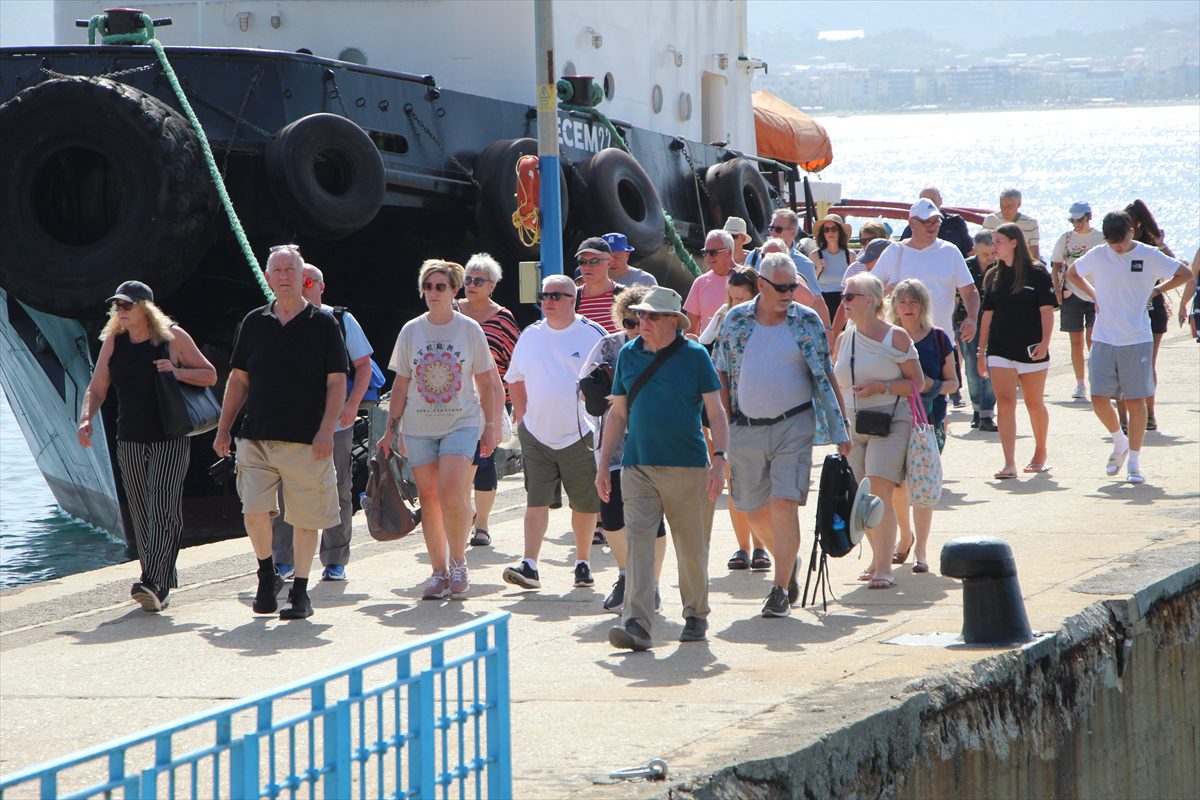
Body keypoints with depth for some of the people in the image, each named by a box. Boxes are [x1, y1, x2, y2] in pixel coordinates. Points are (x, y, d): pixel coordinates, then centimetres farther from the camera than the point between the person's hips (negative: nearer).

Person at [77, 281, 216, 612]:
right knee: (142, 516, 6)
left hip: (171, 439, -5)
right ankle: (161, 585, 14)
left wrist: (178, 372, -15)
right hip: (130, 441, 5)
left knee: (162, 510, -16)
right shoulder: (112, 342, 7)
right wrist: (86, 418, -10)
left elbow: (210, 375, 3)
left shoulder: (173, 337, -3)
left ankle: (152, 583, -25)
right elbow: (96, 388, 9)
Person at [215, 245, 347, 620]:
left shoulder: (323, 324, 1)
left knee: (305, 518, 1)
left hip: (307, 441, -2)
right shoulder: (254, 322, 11)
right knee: (254, 511, -10)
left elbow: (337, 382, -2)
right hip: (257, 437, 2)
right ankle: (267, 575, 14)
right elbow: (238, 379, 16)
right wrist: (224, 430, 11)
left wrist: (326, 431, -13)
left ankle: (300, 592, 15)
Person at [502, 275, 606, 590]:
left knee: (585, 504, 8)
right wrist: (521, 416, 11)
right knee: (536, 501, -8)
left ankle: (583, 563, 24)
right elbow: (515, 380, 21)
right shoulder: (530, 336, 8)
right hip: (537, 435, 2)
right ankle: (529, 566, -14)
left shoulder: (593, 335, -3)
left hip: (581, 436, -2)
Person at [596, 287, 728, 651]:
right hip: (638, 467, 2)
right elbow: (618, 413, 16)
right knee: (637, 540, -11)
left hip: (688, 468, -2)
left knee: (692, 548, 7)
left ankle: (696, 616, 27)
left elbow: (715, 412, 0)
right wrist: (604, 463, 12)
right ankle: (636, 624, -18)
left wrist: (719, 459, -11)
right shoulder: (628, 355, 9)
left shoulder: (694, 356, -2)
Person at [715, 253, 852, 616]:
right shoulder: (736, 320, 4)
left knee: (784, 505, -12)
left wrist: (840, 428, -1)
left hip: (793, 426, -2)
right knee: (754, 509, 10)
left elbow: (825, 377, 3)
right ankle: (788, 562, 37)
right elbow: (722, 375, 10)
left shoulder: (807, 321, 1)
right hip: (745, 429, 3)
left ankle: (781, 590, -6)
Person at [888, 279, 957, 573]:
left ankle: (921, 550, -2)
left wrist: (934, 387, -14)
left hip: (930, 419, -1)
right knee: (895, 484, 2)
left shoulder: (938, 339, 2)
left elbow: (952, 382, 6)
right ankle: (906, 536, 28)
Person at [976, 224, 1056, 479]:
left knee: (1034, 404, 10)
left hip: (1031, 351, -3)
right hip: (1000, 351, 3)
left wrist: (1044, 342, -19)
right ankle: (1009, 464, -16)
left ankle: (1040, 455, 30)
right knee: (1005, 404, -9)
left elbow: (1047, 310, -7)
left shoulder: (1037, 274, -4)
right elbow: (987, 314, 14)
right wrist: (981, 351, 12)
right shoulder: (993, 276, 10)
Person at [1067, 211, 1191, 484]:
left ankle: (1134, 463, 7)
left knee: (1135, 400, -1)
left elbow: (1185, 274, 6)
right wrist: (1094, 294, 8)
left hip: (1137, 340, -2)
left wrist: (1155, 291, 1)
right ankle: (1120, 442, 23)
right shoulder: (1097, 256, 3)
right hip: (1103, 339, 2)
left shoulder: (1149, 255, -3)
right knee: (1099, 399, -5)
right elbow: (1072, 274, 21)